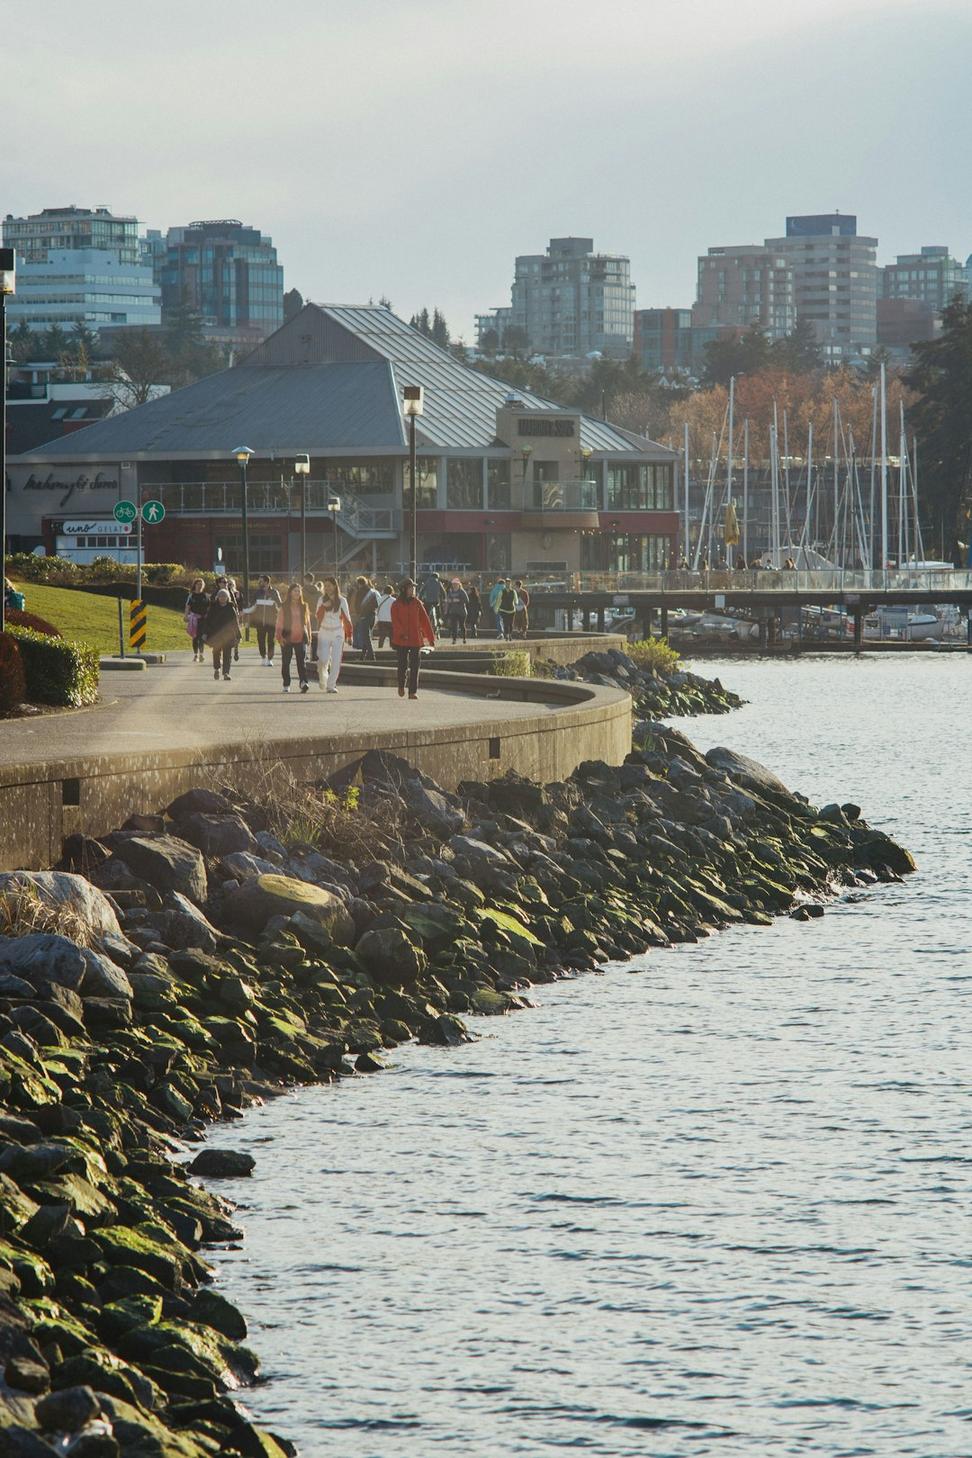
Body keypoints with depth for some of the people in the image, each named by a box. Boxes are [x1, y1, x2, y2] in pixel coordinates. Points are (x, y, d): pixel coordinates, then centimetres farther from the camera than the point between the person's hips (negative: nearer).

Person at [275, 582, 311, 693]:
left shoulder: (304, 607, 9)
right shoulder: (284, 607, 3)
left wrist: (309, 636, 12)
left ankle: (303, 682, -23)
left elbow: (307, 622, 15)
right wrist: (279, 636, -9)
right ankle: (286, 685, 14)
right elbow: (279, 623, 1)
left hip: (301, 638, 1)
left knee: (302, 661, -12)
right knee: (286, 662, 5)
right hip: (287, 638, -1)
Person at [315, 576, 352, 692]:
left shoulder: (342, 601, 1)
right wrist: (323, 607, -20)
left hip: (338, 633, 0)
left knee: (336, 661, -6)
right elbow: (319, 616, -2)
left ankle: (331, 685, 1)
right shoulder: (322, 600, 4)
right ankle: (322, 678, 22)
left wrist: (349, 635, 8)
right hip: (324, 632, 0)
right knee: (323, 660, -7)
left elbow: (346, 619, 6)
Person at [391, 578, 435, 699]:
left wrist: (431, 638, 4)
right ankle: (401, 686, 27)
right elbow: (395, 621, -9)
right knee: (403, 664, 0)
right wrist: (402, 633, -25)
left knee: (415, 665, -4)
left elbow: (425, 620, 7)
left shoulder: (417, 603, 7)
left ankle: (413, 692, -2)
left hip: (415, 639, 2)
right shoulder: (396, 605, 0)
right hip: (401, 639, -2)